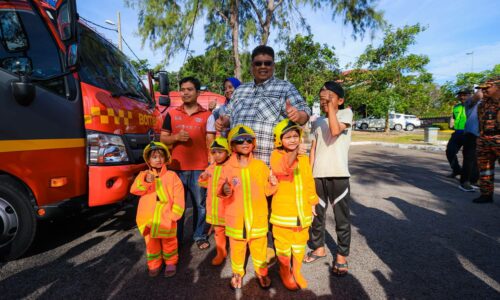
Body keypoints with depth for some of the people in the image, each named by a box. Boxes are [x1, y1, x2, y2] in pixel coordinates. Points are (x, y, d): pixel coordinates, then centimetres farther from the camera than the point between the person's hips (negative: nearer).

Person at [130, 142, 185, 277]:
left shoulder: (171, 176, -6)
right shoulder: (143, 175, 1)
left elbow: (179, 197, -7)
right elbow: (134, 190, -13)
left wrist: (174, 214, -12)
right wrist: (145, 182, -31)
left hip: (166, 218, -1)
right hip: (148, 219, 2)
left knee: (169, 242, 15)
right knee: (151, 243, 17)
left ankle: (171, 262, 35)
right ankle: (154, 264, 36)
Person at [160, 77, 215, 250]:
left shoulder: (207, 115, 4)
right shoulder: (172, 114, 9)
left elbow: (210, 142, 3)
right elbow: (163, 139, 11)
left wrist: (212, 164, -5)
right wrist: (176, 137, -11)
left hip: (200, 168, -1)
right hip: (177, 167, 2)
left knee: (200, 204, 7)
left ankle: (200, 236, 24)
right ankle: (175, 237, 24)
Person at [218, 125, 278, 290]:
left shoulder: (260, 165, -1)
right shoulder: (228, 167, -5)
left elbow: (266, 191, 4)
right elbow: (220, 190, -3)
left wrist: (272, 184, -16)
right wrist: (224, 191, -24)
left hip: (257, 216, 1)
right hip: (236, 217, -1)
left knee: (259, 246, 14)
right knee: (237, 247, 13)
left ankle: (261, 272, 37)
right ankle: (237, 273, 37)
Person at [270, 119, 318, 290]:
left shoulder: (304, 158, 6)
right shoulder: (276, 155, -9)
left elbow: (309, 182, 13)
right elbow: (281, 170, -31)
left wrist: (312, 202, 15)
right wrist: (293, 154, -46)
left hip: (302, 211, 4)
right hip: (283, 211, -4)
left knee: (300, 244, 18)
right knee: (283, 245, 10)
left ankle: (297, 272, 39)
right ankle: (285, 273, 33)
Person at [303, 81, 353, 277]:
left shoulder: (346, 113, 0)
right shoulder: (317, 122, 15)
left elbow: (335, 131, -20)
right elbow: (313, 149, 13)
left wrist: (330, 104, -16)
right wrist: (308, 173, 8)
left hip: (338, 175, -5)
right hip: (318, 175, 5)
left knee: (342, 218, 5)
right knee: (316, 213, 14)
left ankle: (341, 256, 20)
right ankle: (319, 247, 33)